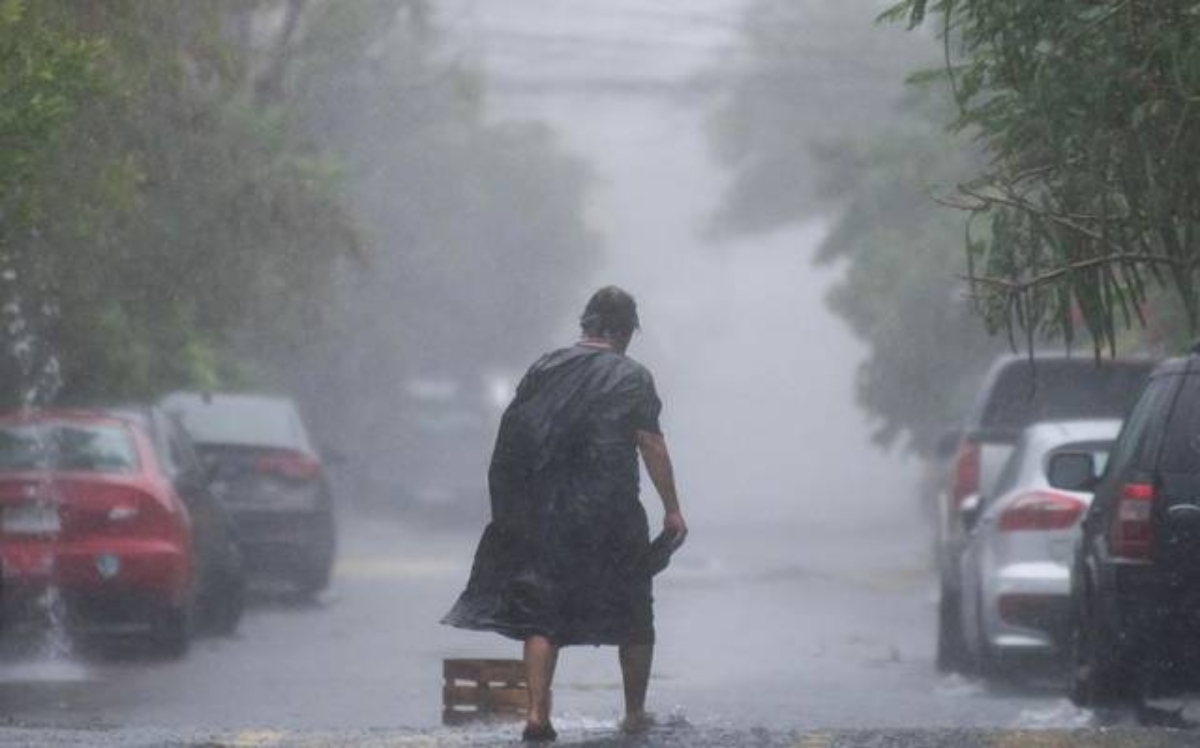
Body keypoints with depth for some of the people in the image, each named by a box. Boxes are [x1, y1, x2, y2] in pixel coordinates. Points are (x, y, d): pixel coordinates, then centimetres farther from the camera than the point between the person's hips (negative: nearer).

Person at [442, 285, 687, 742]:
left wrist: (511, 507, 13)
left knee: (541, 616, 3)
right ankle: (635, 713, 21)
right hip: (610, 512, -2)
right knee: (633, 617, 15)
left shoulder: (546, 368, 6)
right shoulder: (632, 378, -3)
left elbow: (514, 436, 6)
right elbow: (652, 447, -7)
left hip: (545, 513, 2)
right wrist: (671, 509, 0)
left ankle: (538, 715, -9)